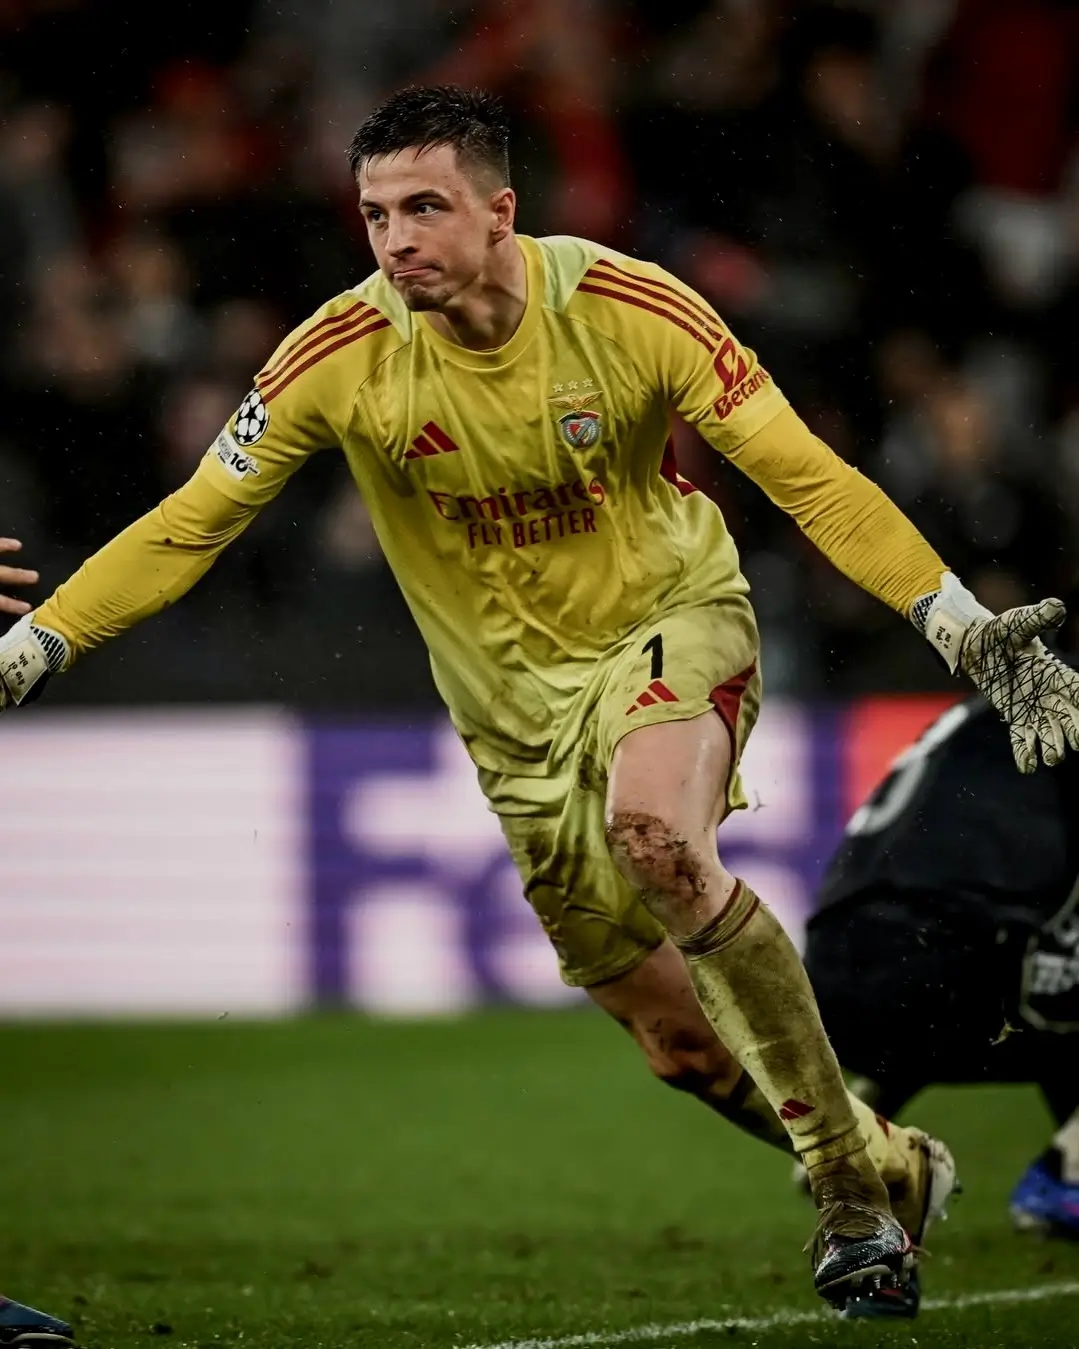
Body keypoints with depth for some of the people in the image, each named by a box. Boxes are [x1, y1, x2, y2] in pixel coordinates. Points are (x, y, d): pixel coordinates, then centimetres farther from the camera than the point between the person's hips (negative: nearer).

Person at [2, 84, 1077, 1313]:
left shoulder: (631, 310, -19)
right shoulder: (341, 357, -15)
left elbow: (809, 480, -15)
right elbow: (189, 525, -6)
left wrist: (960, 625, -24)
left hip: (672, 622, -3)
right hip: (514, 693, 3)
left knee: (651, 830, -35)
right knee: (677, 1038, 1)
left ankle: (850, 1190, -22)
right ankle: (887, 1168, 27)